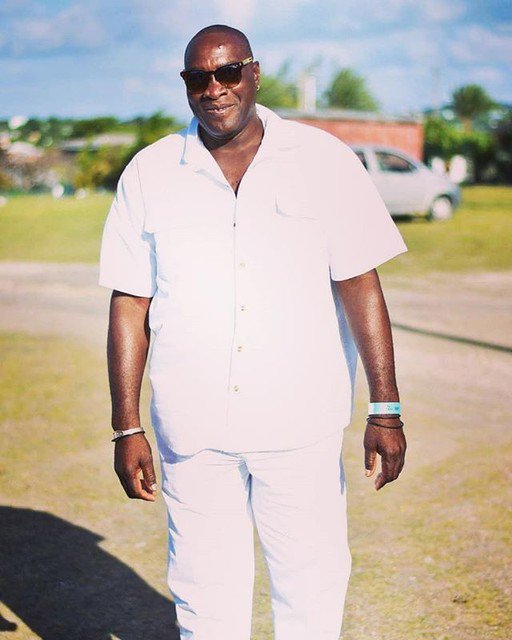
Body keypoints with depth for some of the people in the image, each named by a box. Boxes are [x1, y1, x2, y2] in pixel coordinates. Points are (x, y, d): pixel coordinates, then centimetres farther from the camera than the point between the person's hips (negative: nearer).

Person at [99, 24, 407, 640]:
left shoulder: (324, 161, 1)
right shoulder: (149, 174, 4)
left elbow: (359, 285, 0)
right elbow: (129, 305, 5)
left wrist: (385, 409, -3)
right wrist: (126, 427, 2)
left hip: (302, 428, -1)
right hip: (191, 430, 1)